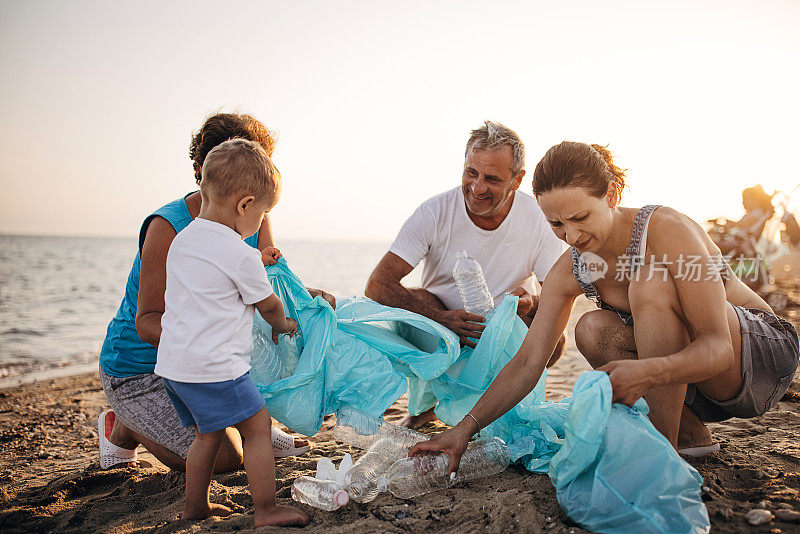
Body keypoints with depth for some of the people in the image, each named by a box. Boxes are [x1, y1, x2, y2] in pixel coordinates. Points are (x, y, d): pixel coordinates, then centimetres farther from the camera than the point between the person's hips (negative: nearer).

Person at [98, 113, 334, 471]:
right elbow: (147, 322, -27)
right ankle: (125, 428, 11)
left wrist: (307, 296, -35)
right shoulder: (168, 227, -26)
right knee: (226, 457, -14)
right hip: (137, 371, -6)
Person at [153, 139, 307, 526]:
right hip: (214, 365, -9)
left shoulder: (182, 240, 9)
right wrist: (284, 325, 22)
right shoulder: (242, 256, -15)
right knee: (257, 426, 1)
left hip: (171, 362, 9)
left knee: (208, 433, 22)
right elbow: (268, 305, -1)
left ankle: (195, 505, 32)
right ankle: (266, 509, 5)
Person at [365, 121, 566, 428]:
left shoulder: (539, 219, -14)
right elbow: (377, 286, -25)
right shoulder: (435, 212, -18)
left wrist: (531, 302, -36)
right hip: (441, 329, 0)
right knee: (410, 302, -29)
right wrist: (442, 318, -39)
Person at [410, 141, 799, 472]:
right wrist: (466, 426, -20)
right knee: (592, 331, -19)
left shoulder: (668, 231, -27)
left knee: (650, 284, -30)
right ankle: (690, 433, -2)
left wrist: (647, 372, -49)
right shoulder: (568, 272, -9)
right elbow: (526, 363, -10)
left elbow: (719, 347, -30)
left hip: (767, 351, -5)